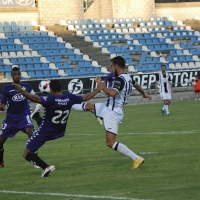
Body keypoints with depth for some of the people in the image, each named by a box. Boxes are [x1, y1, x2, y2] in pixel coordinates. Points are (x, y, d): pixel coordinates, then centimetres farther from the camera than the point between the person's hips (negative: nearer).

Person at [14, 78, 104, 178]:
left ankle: (46, 167, -21)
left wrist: (21, 91, -46)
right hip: (59, 132, 7)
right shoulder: (69, 98, -7)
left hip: (44, 132, -7)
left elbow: (36, 99, -40)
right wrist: (99, 88, 17)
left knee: (27, 153, -3)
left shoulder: (51, 99, -23)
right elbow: (86, 97, 5)